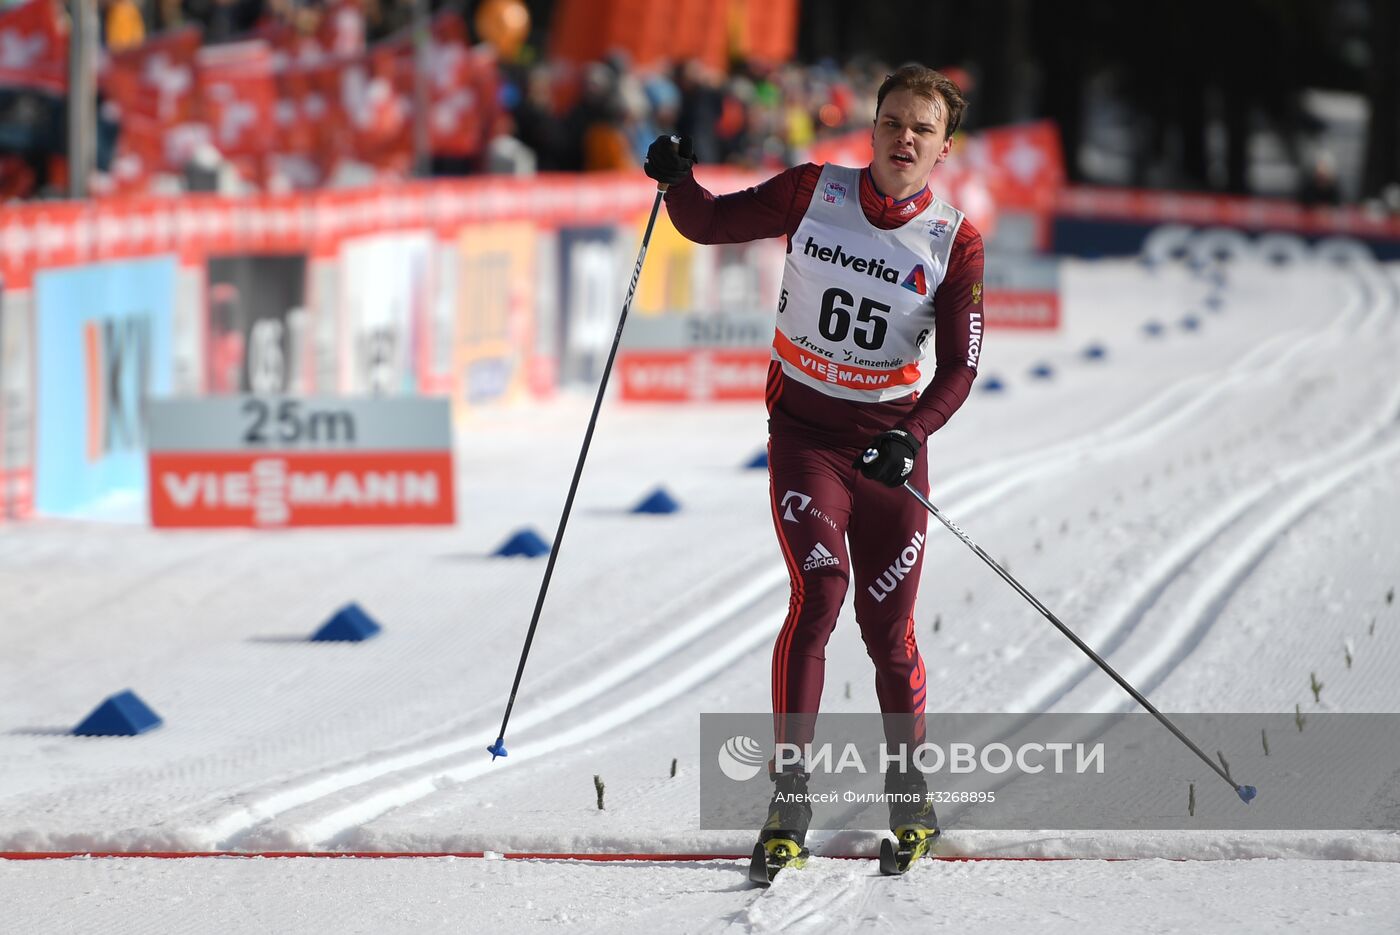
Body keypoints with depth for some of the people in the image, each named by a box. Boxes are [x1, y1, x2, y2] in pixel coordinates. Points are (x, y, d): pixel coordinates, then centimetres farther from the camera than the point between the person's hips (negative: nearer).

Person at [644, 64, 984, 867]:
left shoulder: (955, 243, -6)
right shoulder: (813, 195, -4)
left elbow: (959, 367, -8)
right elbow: (709, 223, 6)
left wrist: (909, 438, -25)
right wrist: (678, 179, -16)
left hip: (891, 444, 1)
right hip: (805, 430, -1)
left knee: (888, 626, 1)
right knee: (819, 590, -18)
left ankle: (909, 787, 24)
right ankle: (790, 796, -14)